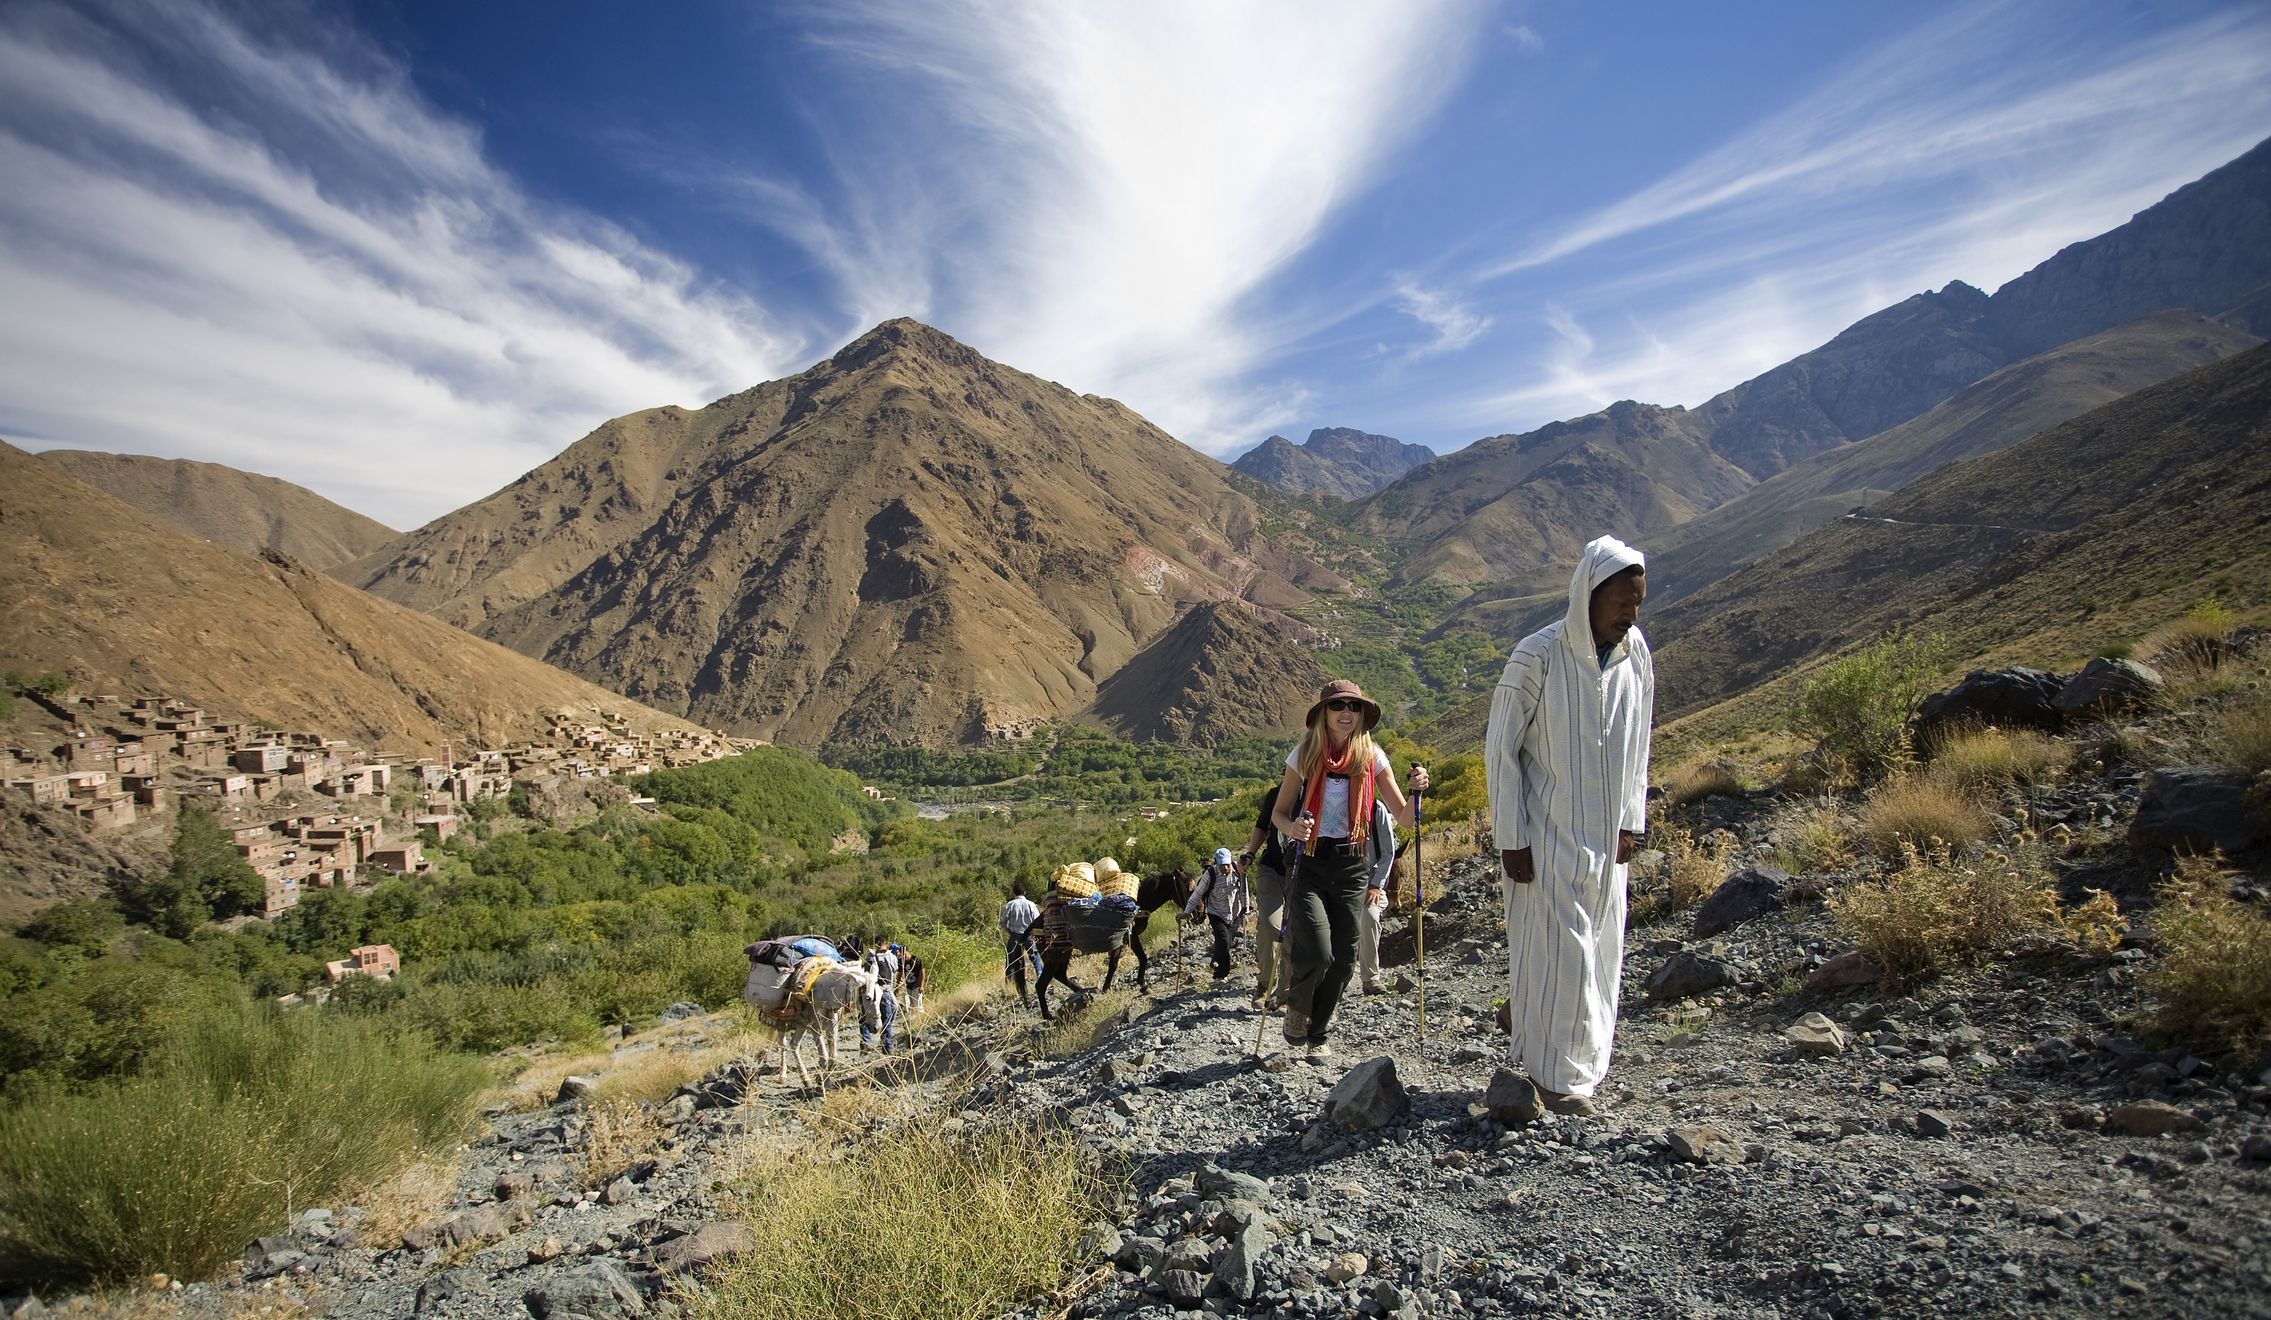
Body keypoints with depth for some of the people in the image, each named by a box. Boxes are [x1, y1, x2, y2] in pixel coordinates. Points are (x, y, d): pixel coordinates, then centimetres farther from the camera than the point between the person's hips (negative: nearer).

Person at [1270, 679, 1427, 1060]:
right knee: (1318, 953, -17)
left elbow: (1403, 817, 0)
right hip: (1309, 863, -2)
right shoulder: (1305, 753, -5)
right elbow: (1278, 814, 1)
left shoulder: (1372, 757, -1)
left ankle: (1318, 1033, 29)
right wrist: (1293, 829, -21)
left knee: (1342, 960, 6)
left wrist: (1417, 791, -20)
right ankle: (1296, 1008, 15)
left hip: (1353, 865, 3)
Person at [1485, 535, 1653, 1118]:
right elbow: (1500, 749, -12)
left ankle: (1583, 1059, 34)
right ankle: (1555, 1072, 15)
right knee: (1558, 948, -1)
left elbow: (1638, 745, 11)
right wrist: (1511, 839, -12)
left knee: (1599, 948, 15)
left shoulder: (1637, 653, -1)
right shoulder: (1539, 656, -17)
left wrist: (1631, 822, 9)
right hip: (1548, 834, -6)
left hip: (1606, 836, 6)